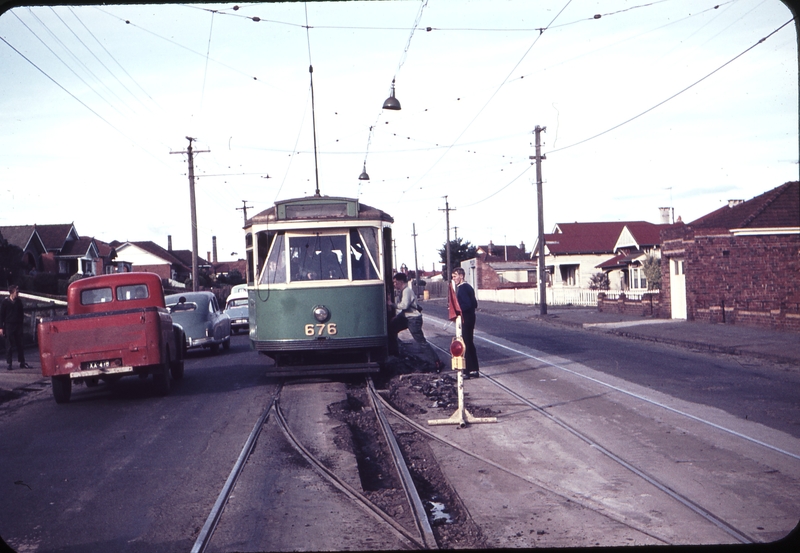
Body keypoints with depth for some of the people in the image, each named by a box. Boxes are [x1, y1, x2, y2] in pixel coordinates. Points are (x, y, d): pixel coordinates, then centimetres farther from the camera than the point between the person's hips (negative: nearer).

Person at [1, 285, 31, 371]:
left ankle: (22, 363, 10)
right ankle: (9, 363, 5)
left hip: (18, 326, 3)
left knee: (20, 345, 6)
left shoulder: (19, 301, 6)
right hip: (9, 326, -3)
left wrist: (21, 323, 9)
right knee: (9, 346, 0)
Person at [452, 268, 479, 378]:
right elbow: (474, 304, 17)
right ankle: (474, 370, 20)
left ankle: (468, 371, -3)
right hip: (470, 318, 10)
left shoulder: (462, 288, -16)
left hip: (465, 319, -10)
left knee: (466, 344, -6)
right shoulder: (468, 287, 15)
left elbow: (467, 304, -24)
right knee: (470, 344, 15)